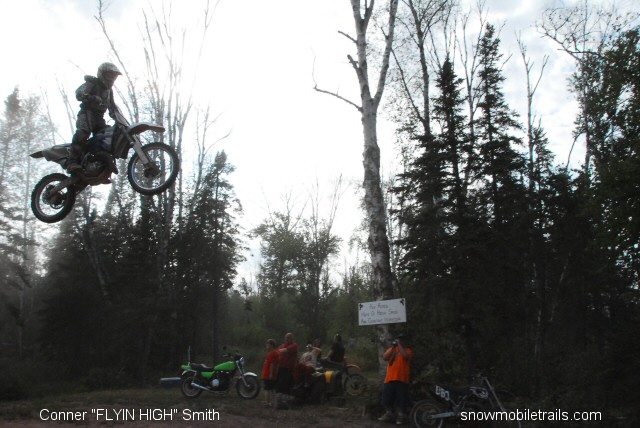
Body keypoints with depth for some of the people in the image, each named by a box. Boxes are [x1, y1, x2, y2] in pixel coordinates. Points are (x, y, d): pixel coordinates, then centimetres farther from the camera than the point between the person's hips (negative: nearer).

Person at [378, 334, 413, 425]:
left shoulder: (408, 350, 4)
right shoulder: (391, 349, 15)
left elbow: (406, 356, -19)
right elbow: (385, 357, -1)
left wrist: (399, 345, -13)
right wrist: (393, 347, -9)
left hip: (402, 379, -4)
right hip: (390, 378, 4)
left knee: (401, 399, -2)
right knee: (387, 398, 9)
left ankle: (402, 416, 8)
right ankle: (388, 415, 21)